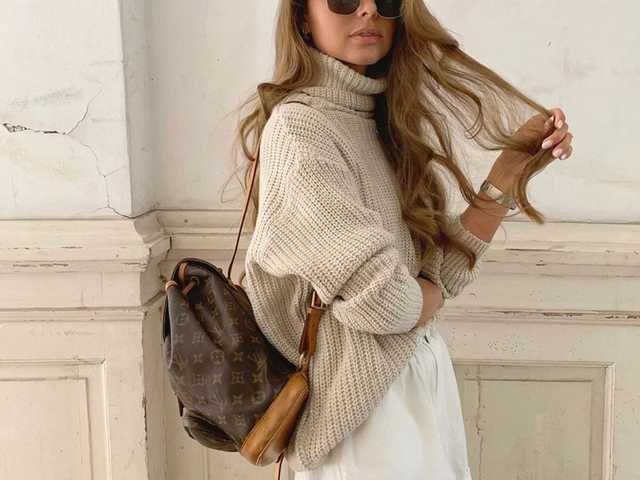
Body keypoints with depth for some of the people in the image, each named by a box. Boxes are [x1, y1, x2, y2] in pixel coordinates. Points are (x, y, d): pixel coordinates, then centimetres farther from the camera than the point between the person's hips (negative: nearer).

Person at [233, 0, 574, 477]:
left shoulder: (385, 125, 7)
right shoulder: (299, 126, -17)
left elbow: (449, 265, 1)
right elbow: (381, 300, -25)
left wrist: (514, 164, -5)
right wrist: (433, 294, -4)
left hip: (426, 379, 8)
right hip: (367, 398, -8)